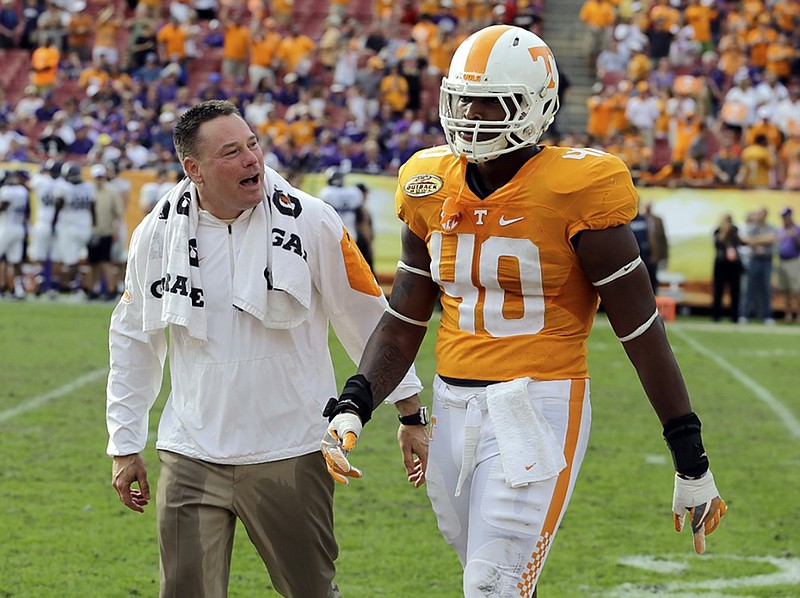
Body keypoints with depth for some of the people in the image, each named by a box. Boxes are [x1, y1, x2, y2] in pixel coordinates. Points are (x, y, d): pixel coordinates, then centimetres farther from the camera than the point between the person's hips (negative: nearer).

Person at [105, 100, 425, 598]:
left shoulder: (310, 222, -8)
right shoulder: (158, 234, -1)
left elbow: (368, 322, 1)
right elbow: (134, 342, 12)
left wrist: (413, 418, 4)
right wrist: (125, 447, 12)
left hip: (291, 456, -2)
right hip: (193, 458, 2)